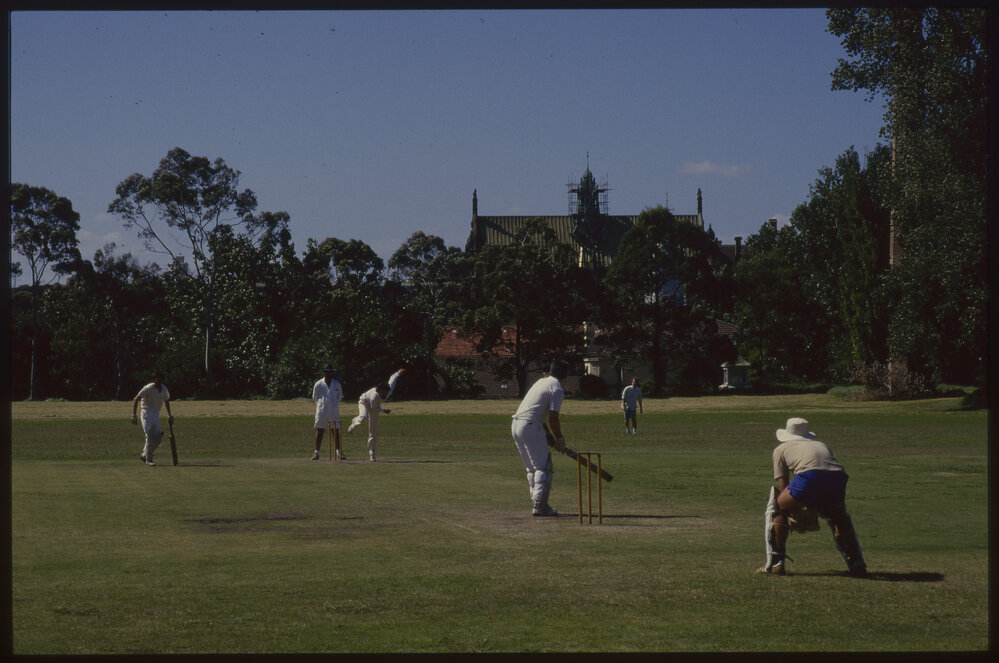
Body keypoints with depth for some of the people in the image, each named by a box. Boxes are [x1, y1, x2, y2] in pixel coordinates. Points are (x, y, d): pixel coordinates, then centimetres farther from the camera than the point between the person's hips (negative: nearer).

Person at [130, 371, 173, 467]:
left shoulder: (164, 389, 5)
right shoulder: (148, 388, -14)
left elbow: (166, 401, 24)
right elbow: (136, 399, -17)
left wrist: (169, 415, 25)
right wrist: (134, 415, -25)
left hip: (156, 415, 6)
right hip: (147, 414, -6)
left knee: (158, 437, 0)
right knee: (150, 436, -15)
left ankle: (144, 455, 18)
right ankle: (148, 460, -9)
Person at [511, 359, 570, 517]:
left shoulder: (541, 381, 20)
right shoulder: (557, 389, -6)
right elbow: (553, 418, -10)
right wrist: (559, 439, 1)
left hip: (515, 425, 8)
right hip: (530, 426, -8)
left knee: (532, 468, 16)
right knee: (543, 467, -5)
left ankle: (536, 503, 18)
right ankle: (539, 505, -11)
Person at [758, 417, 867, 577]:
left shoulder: (781, 449, 30)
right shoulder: (821, 445, 40)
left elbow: (783, 487, 26)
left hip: (810, 476, -4)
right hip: (838, 476, 4)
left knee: (776, 510, 20)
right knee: (838, 516, 33)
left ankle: (775, 563, 11)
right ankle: (857, 564, 26)